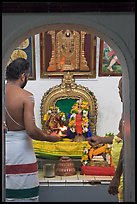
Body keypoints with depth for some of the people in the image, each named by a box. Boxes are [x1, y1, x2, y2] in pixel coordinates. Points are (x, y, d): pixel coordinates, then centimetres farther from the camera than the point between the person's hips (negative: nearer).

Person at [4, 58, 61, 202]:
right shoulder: (25, 96, -12)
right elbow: (31, 131, -19)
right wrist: (50, 138, -3)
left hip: (6, 151, 5)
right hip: (19, 151, -5)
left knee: (6, 195, 13)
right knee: (24, 196, 6)